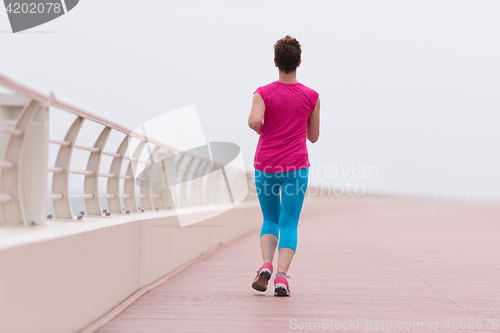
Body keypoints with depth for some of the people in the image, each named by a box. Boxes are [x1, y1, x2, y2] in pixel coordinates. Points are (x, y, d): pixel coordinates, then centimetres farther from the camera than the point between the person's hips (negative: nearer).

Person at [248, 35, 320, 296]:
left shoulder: (263, 94, -4)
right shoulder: (311, 97, 0)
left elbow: (254, 121, -22)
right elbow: (313, 136, 7)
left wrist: (261, 129, 1)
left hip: (265, 167, 1)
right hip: (296, 168, -1)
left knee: (270, 220, 17)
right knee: (289, 225, 3)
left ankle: (266, 264, -6)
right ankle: (281, 275, -15)